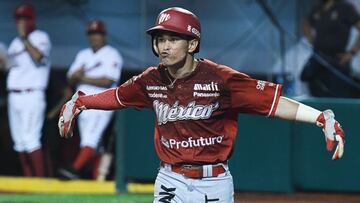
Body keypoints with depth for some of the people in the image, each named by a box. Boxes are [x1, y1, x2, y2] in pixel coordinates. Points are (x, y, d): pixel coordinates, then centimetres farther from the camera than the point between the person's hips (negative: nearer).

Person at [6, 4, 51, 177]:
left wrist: (24, 37, -16)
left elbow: (38, 56, -20)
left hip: (31, 95, -8)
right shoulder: (15, 43, 21)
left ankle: (41, 180, -15)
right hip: (13, 96, 8)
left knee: (30, 138, -16)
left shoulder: (40, 37, -2)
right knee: (19, 141, 6)